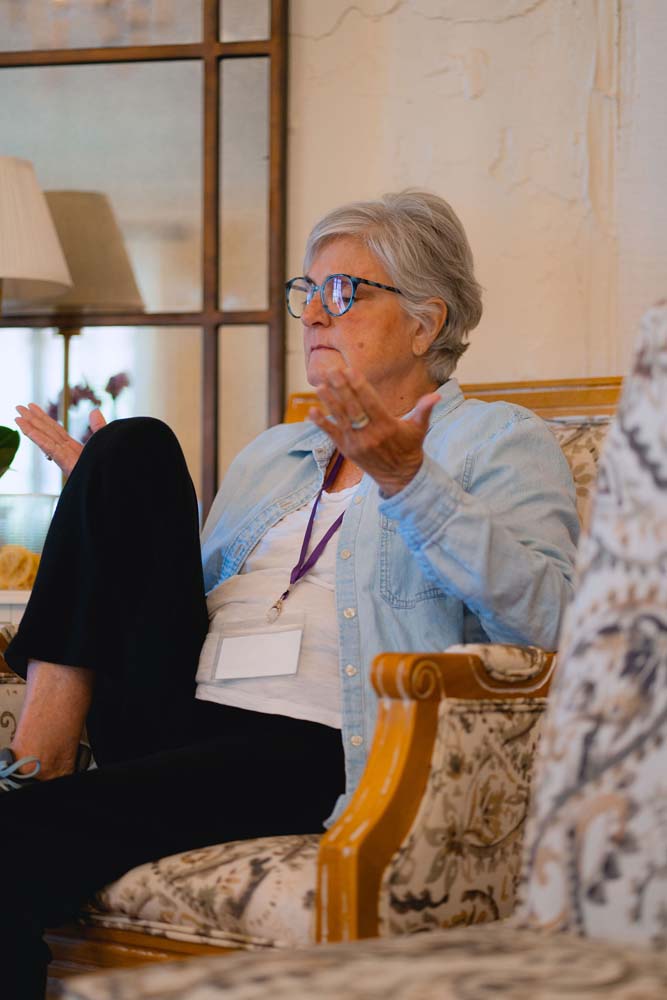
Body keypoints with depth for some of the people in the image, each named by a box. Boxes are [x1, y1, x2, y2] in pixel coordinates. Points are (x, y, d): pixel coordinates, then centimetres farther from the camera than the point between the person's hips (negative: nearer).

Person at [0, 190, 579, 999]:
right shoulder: (270, 454, 29)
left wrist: (407, 481, -19)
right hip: (176, 719, 7)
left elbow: (544, 617, -11)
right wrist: (109, 513, 18)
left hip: (312, 752, -7)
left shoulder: (499, 441, 8)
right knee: (136, 444, -6)